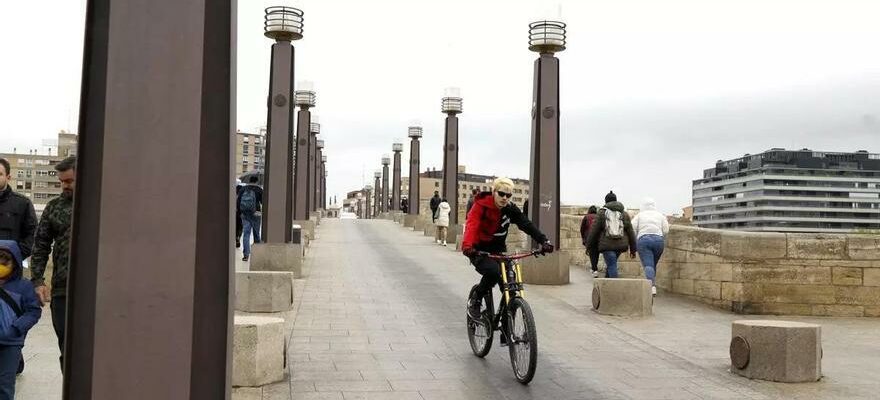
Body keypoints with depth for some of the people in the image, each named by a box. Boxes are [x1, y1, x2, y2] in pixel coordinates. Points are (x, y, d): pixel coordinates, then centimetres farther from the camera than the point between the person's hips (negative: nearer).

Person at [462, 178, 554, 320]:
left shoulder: (511, 209, -2)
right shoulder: (481, 205, -15)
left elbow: (527, 225, -13)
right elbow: (472, 226, -30)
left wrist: (543, 241, -29)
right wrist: (467, 246, -49)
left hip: (498, 249, 5)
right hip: (479, 250, -4)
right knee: (493, 271, -33)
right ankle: (475, 300, -8)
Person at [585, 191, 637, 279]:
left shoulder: (601, 213, 1)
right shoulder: (624, 214, 9)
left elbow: (594, 230, -2)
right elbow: (630, 232, 8)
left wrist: (589, 246, 7)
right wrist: (633, 249, 13)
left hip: (607, 245, -4)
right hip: (620, 245, 4)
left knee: (612, 266, -6)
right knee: (611, 263, 23)